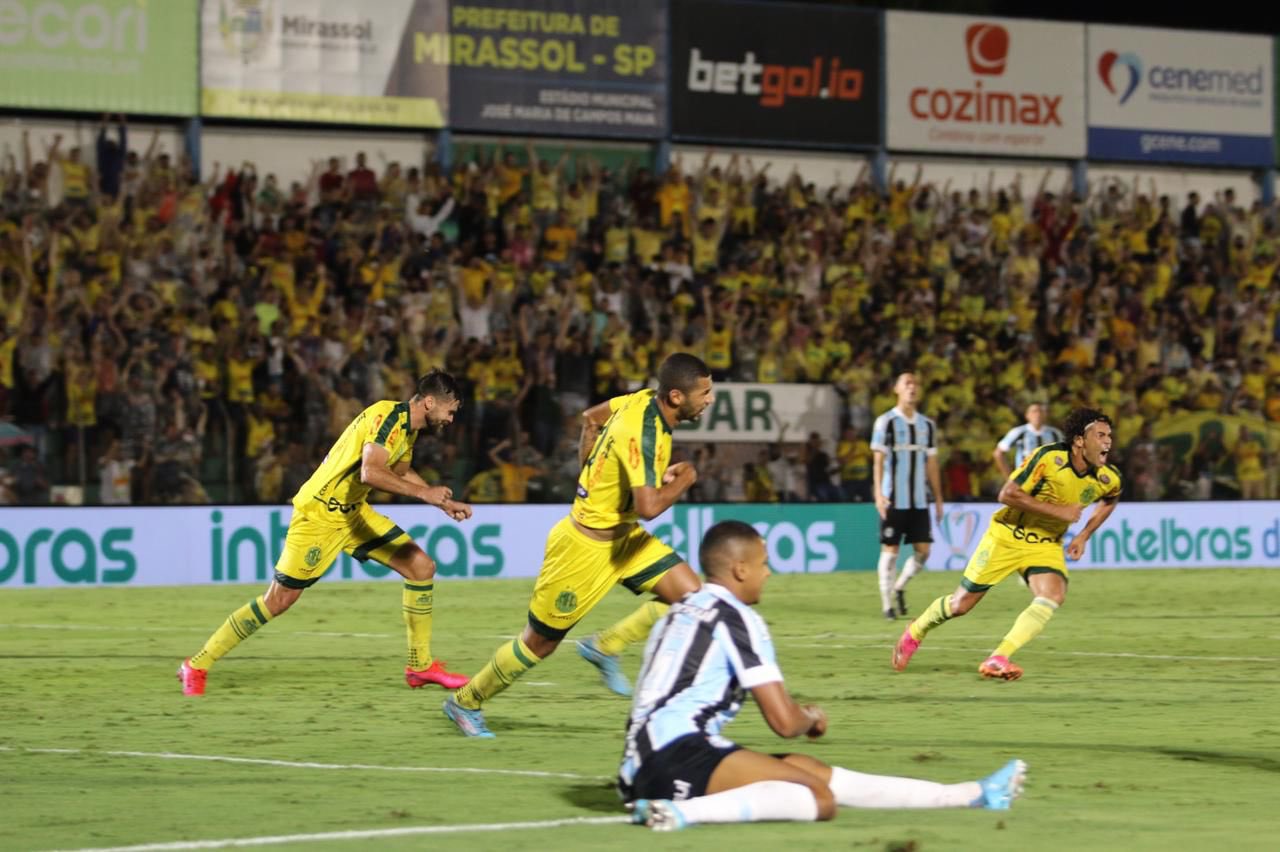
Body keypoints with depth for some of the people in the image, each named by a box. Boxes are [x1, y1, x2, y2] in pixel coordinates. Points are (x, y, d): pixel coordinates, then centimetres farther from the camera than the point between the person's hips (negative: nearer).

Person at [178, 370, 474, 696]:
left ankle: (421, 665, 9)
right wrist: (423, 492, -37)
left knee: (422, 567, 0)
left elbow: (400, 472, 25)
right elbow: (370, 472, -39)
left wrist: (443, 502, 16)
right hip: (318, 515, -9)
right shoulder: (388, 416, -24)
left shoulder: (407, 425, 5)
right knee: (279, 599, -5)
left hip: (353, 511, 9)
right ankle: (196, 665, 7)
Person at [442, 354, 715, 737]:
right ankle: (465, 702, 27)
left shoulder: (644, 400, -4)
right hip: (585, 547, -8)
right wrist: (683, 480, -22)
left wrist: (592, 473, 16)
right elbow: (649, 506, -40)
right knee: (541, 642, 7)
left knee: (691, 594, -4)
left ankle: (604, 647, 11)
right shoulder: (640, 432, -31)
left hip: (621, 534, 9)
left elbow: (591, 418, 14)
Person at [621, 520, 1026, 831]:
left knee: (811, 771, 11)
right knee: (819, 796, -23)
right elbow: (785, 721, -9)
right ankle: (685, 812, -39)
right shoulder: (734, 617, -4)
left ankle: (973, 794, 12)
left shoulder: (681, 612, 23)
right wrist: (811, 717, 16)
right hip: (678, 757, -10)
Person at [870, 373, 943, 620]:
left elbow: (931, 463, 15)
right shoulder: (886, 422, -2)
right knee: (890, 550, -3)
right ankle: (887, 603, 5)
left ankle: (899, 587, 22)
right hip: (894, 500, -4)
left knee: (923, 550, -1)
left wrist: (938, 498, 12)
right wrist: (879, 493, -17)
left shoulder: (927, 425, 12)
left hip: (920, 500, 5)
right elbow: (878, 460, -7)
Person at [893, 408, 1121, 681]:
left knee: (1054, 595, -27)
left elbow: (1109, 502, 17)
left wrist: (1084, 536, 5)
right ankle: (915, 632, 35)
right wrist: (1057, 511, -28)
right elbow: (1007, 494, -26)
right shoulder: (1049, 458, -24)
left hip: (1046, 544, 4)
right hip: (1008, 536, -4)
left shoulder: (1108, 479, -8)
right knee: (961, 603, 3)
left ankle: (997, 659, -25)